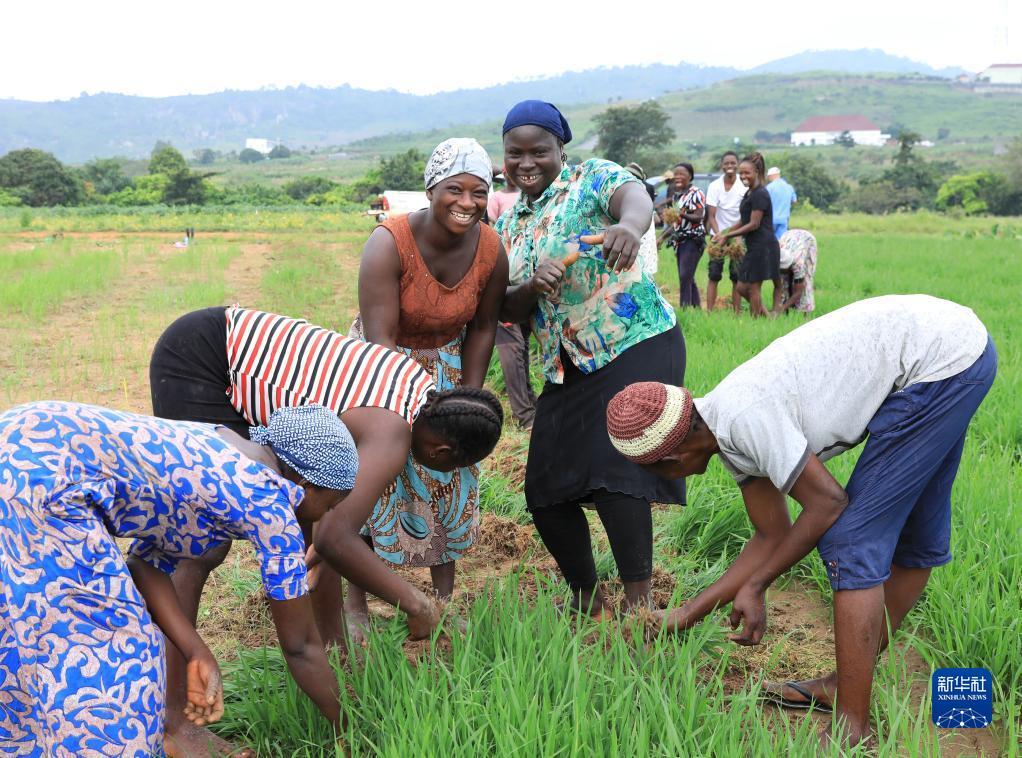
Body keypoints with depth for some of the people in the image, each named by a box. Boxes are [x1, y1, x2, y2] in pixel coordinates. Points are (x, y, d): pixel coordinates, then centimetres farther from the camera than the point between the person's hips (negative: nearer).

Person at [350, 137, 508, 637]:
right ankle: (355, 606, 8)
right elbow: (380, 340, -33)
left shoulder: (491, 250, -18)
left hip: (445, 364, 4)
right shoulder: (389, 243, -31)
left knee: (450, 478, 5)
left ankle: (444, 600, 19)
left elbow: (482, 327, -3)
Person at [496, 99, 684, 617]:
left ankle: (639, 606, -9)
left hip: (637, 345, -6)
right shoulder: (507, 226, 15)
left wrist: (628, 225, -50)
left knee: (615, 474, -21)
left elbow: (635, 197, -26)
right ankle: (585, 599, 25)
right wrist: (531, 288, -14)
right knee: (545, 491, 4)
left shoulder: (593, 178, -2)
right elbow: (508, 311, 9)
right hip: (566, 368, 7)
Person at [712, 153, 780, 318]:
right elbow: (743, 221, 20)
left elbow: (754, 224, -17)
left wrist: (727, 235, -14)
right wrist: (724, 234, 9)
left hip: (763, 247, -10)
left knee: (754, 288, -2)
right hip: (754, 247, 10)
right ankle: (765, 316, 20)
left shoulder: (760, 194, -14)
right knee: (741, 288, 11)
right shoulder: (749, 194, 16)